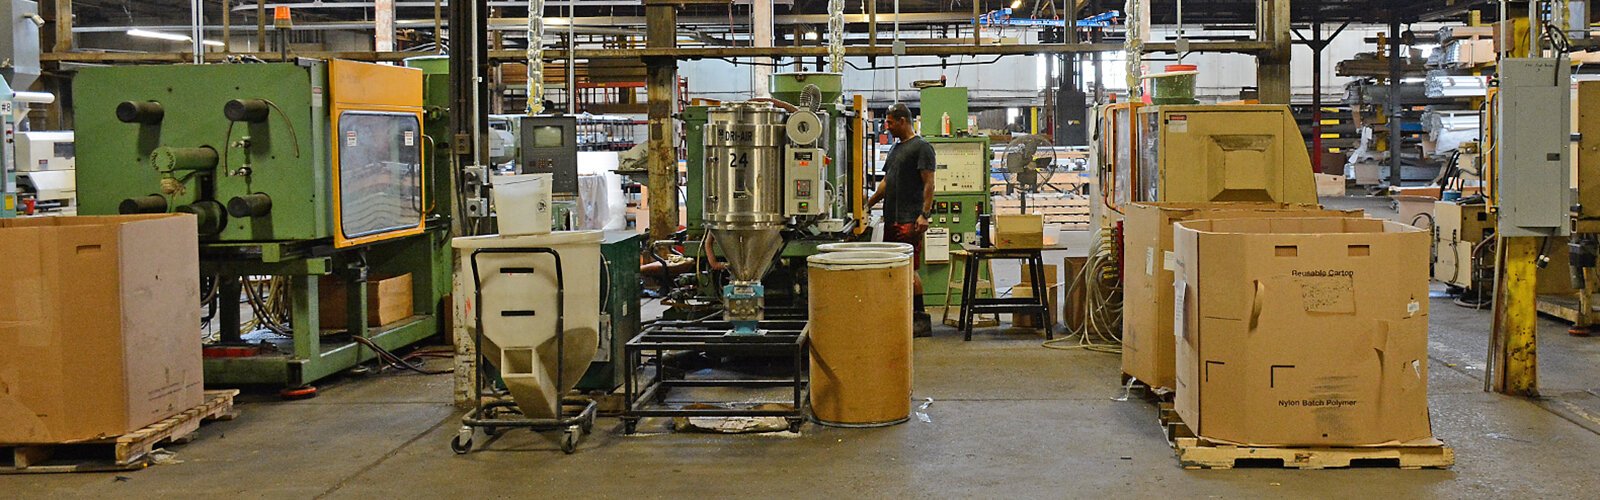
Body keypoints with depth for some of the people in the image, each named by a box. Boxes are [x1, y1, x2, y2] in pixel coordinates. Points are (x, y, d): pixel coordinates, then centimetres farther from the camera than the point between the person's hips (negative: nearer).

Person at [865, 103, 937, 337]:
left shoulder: (921, 147, -7)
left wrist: (924, 214, -20)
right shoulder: (895, 148, 20)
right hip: (892, 218, 9)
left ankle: (920, 318, -6)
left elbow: (929, 183, -13)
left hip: (910, 220, -9)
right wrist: (868, 204, 21)